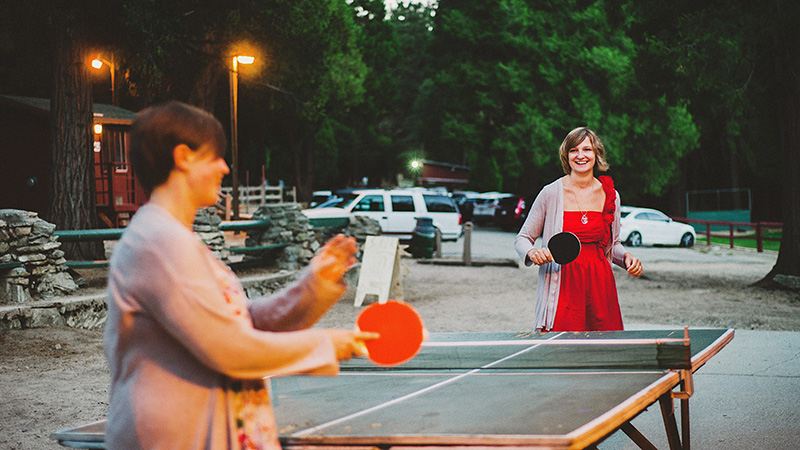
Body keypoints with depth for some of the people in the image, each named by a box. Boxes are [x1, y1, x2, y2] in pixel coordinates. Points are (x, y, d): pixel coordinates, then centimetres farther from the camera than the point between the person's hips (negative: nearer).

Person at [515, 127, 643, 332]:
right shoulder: (551, 193, -1)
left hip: (600, 285, 3)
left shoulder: (610, 195, 9)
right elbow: (522, 239, 7)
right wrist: (532, 253, -14)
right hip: (563, 286, -3)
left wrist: (626, 257, 1)